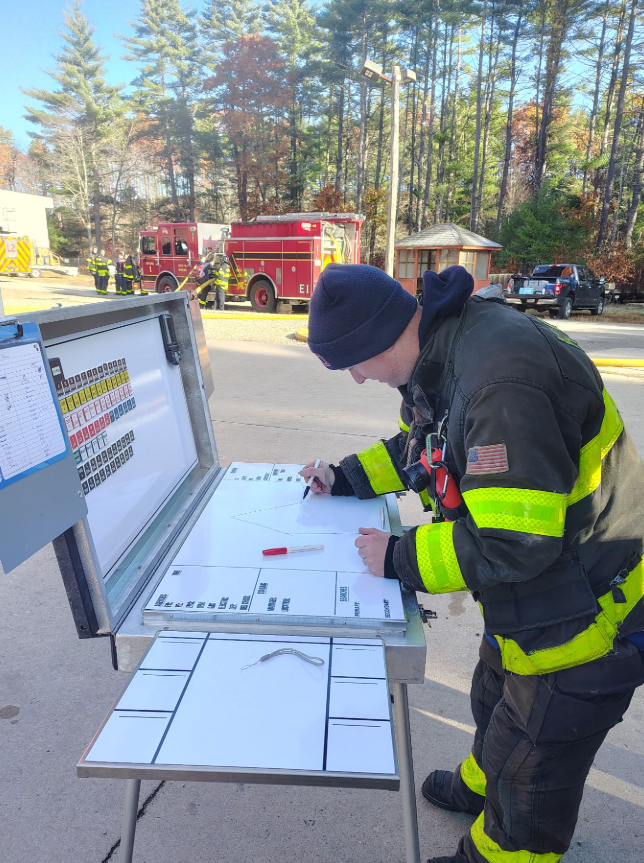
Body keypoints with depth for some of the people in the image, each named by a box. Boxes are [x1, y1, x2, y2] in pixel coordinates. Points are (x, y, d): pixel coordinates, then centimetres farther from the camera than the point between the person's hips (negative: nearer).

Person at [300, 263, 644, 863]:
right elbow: (419, 446, 14)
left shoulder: (500, 378, -36)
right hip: (530, 597, 10)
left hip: (587, 607, -10)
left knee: (532, 773, 14)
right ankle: (481, 785, 62)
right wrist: (346, 478, 4)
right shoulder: (442, 351, -3)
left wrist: (400, 558, -23)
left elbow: (515, 540, -34)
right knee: (494, 702, 33)